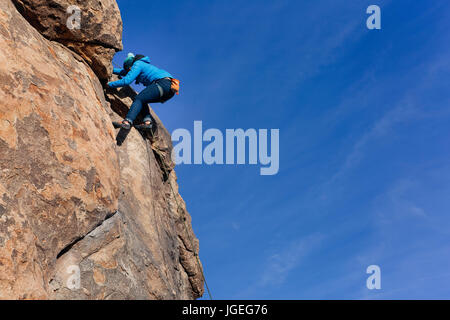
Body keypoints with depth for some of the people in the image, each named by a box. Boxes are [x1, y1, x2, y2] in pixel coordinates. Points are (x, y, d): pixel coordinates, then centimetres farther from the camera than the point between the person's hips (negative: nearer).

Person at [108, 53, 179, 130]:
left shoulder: (137, 64, 5)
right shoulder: (143, 65, 33)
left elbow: (126, 81, -6)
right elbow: (124, 72, 47)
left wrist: (110, 84, 5)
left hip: (162, 83, -9)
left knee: (139, 99, -18)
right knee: (142, 101, 17)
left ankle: (127, 122, -40)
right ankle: (147, 121, -6)